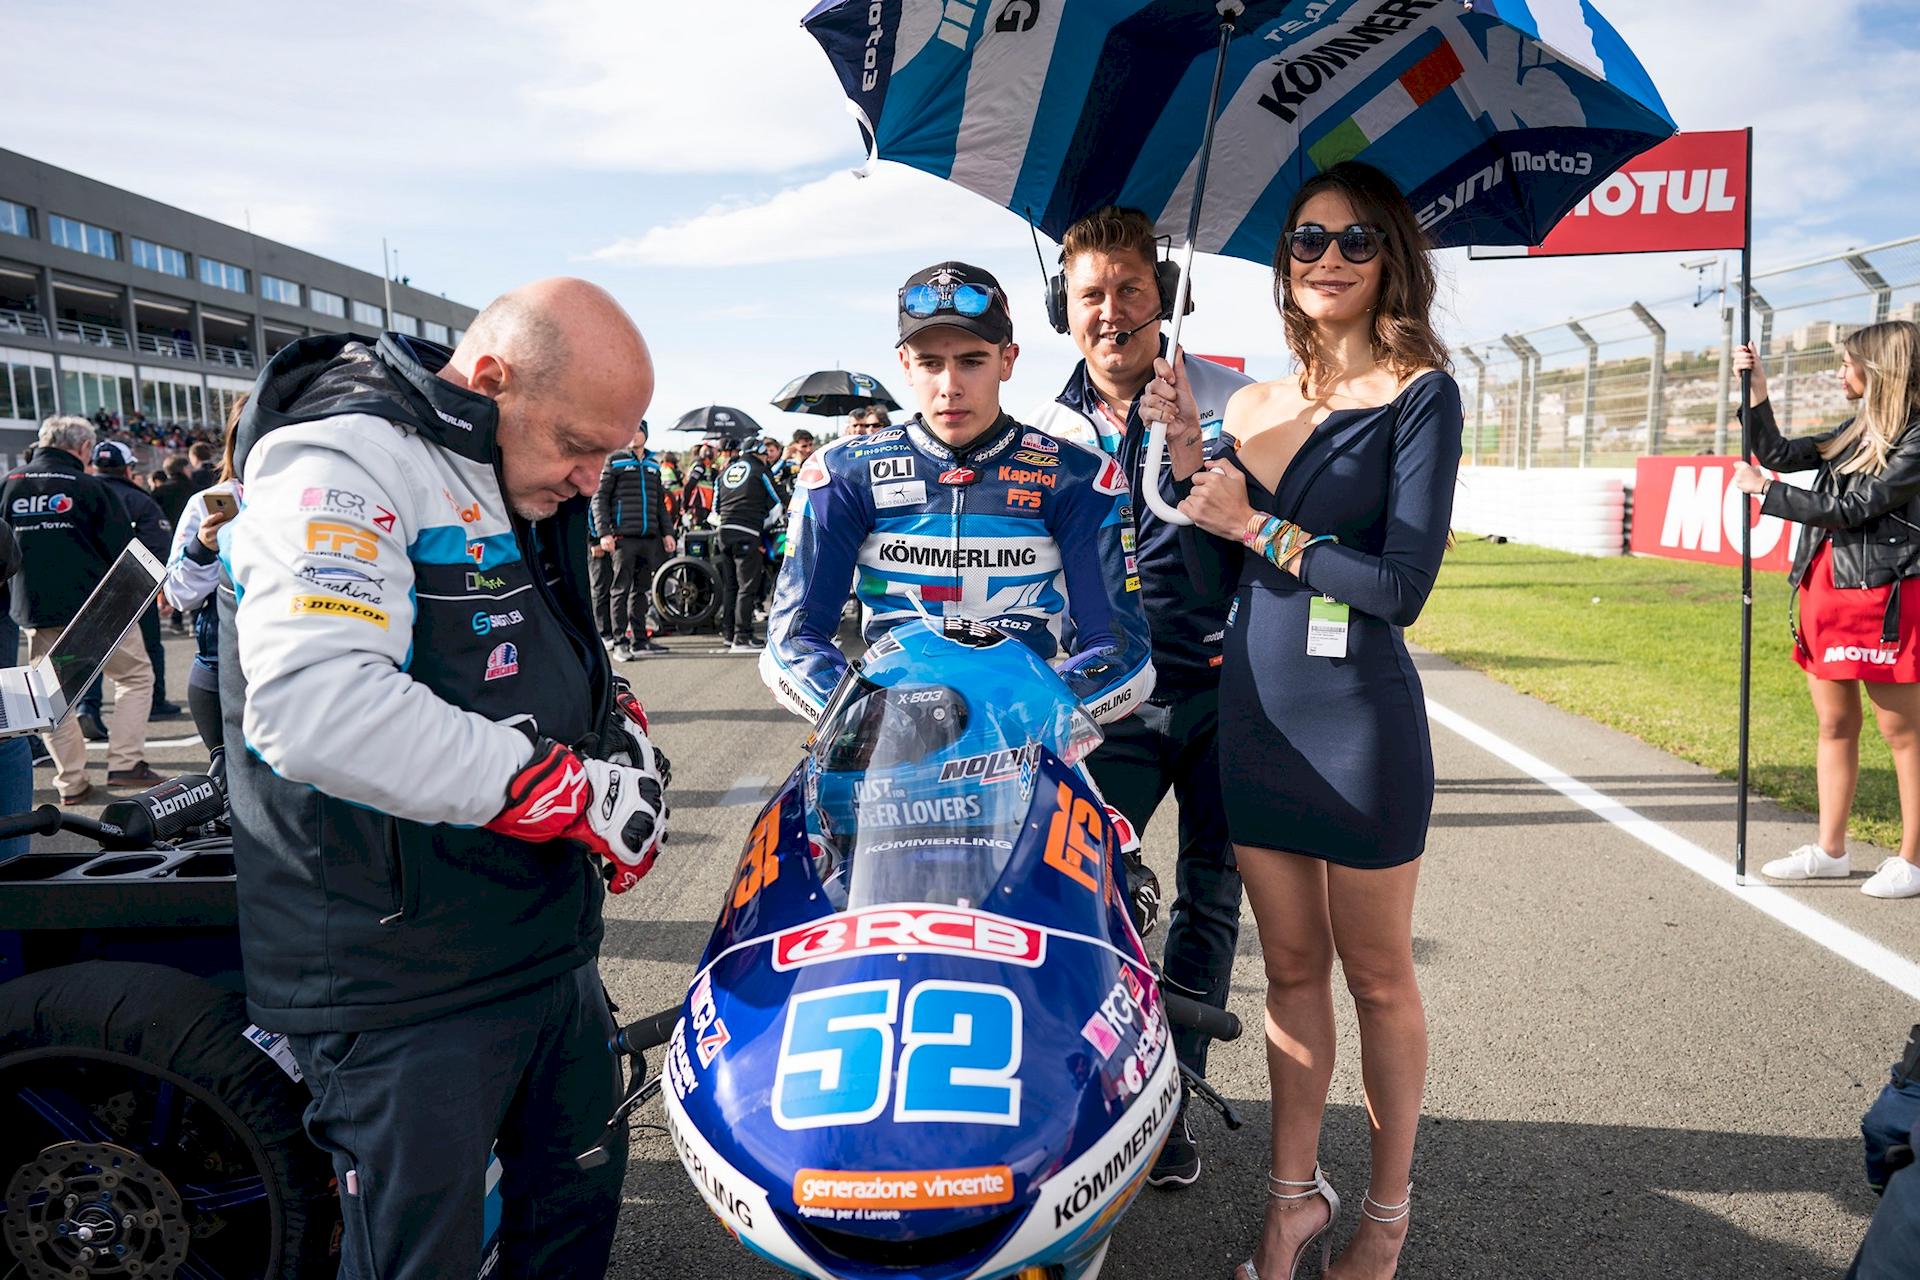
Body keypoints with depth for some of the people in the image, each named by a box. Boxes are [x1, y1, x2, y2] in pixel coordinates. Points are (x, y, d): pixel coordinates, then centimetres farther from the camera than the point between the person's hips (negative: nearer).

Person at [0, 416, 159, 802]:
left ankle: (70, 781, 12)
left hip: (35, 611, 4)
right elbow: (123, 551, -6)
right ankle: (125, 762, -2)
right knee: (135, 675, 9)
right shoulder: (90, 487, -7)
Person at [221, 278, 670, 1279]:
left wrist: (621, 728, 2)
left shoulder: (528, 483, 10)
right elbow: (314, 709, -35)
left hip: (551, 950, 9)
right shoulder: (343, 462, -19)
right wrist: (564, 789, -29)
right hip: (402, 991, -8)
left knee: (580, 1199, 23)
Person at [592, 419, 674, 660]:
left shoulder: (653, 464, 19)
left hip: (649, 538, 5)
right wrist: (604, 533, -11)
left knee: (642, 589, 10)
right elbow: (599, 498, -2)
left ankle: (640, 640, 16)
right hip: (623, 536, -5)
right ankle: (619, 643, -4)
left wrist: (667, 532, 15)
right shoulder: (614, 461, 2)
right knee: (621, 590, -6)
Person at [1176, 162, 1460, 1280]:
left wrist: (1259, 526, -12)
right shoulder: (1255, 405, 11)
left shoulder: (1420, 394, -5)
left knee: (1377, 976, 10)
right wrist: (1184, 450, -2)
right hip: (1256, 715, 5)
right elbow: (1216, 573, 9)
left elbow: (1404, 586, -14)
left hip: (1361, 721, -5)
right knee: (1291, 966, 15)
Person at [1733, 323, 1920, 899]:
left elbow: (1852, 509, -15)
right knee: (1834, 724, 12)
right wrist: (1756, 394, 7)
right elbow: (1780, 454, 16)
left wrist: (1765, 490, -9)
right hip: (1824, 591, 8)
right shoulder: (1855, 432, 13)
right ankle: (1830, 851, 20)